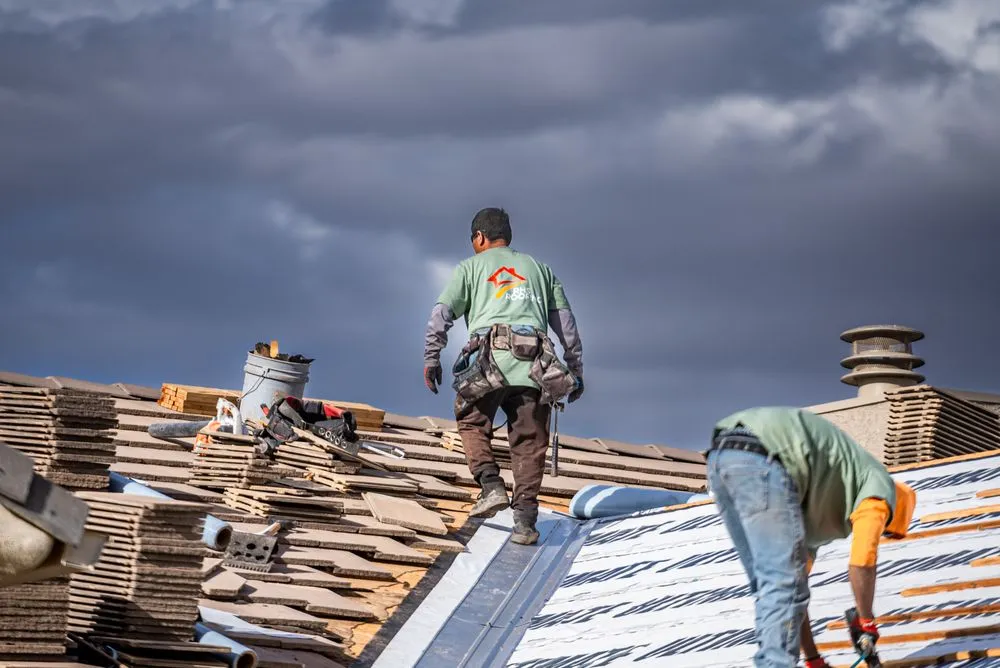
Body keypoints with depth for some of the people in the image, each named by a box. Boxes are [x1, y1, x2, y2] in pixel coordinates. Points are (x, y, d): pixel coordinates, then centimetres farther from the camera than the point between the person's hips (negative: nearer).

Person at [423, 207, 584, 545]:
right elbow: (565, 321, 22)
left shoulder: (472, 266, 18)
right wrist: (575, 370, 24)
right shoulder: (539, 268, 27)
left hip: (489, 357, -2)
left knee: (472, 423, 18)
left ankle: (492, 486, -2)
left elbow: (442, 313, 5)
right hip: (534, 364, 2)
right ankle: (525, 520, -1)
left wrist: (431, 358, 5)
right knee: (529, 441, 6)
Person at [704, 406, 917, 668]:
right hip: (761, 459, -9)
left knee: (771, 588, 15)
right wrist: (866, 623, 17)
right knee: (785, 583, -7)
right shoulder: (879, 482, 17)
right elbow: (862, 560, 4)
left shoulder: (822, 511, 39)